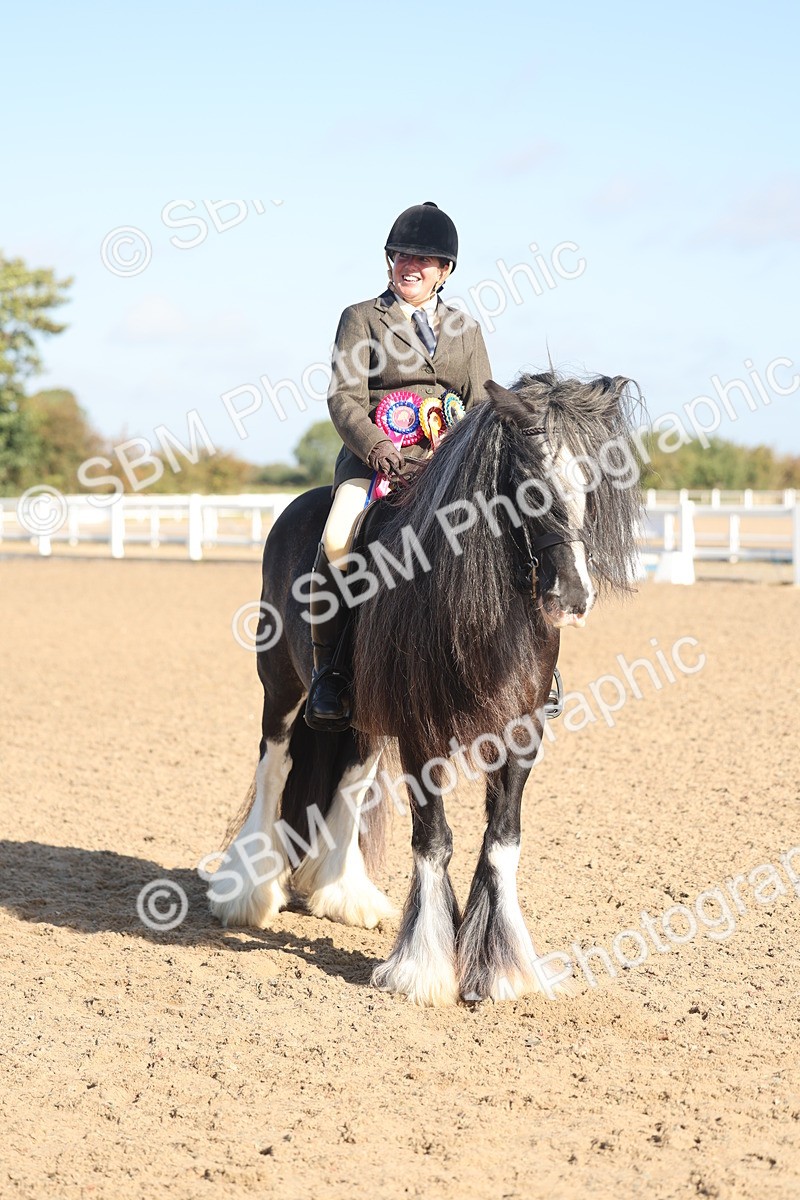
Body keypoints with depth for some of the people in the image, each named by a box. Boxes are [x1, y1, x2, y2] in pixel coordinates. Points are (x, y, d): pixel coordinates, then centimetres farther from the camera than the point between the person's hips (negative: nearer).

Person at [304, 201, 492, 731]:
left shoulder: (466, 328, 21)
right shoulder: (361, 319, 10)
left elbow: (482, 405, 14)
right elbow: (345, 398, -2)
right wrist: (376, 445, -22)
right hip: (374, 455, -3)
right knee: (338, 541, -31)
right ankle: (327, 671, -17)